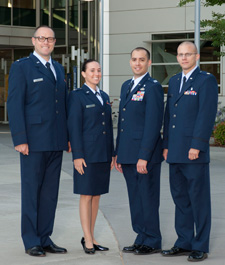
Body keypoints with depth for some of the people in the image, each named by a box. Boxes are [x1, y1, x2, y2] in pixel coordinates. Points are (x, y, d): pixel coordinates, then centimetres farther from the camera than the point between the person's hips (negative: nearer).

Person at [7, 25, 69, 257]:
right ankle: (31, 241, 9)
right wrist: (20, 139, -15)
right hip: (34, 141, -6)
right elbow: (14, 105, -8)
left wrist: (67, 136, 12)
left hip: (56, 142, 6)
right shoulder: (21, 67, -2)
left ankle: (45, 238, 17)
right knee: (31, 191, 1)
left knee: (50, 192, 9)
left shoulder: (58, 69, 17)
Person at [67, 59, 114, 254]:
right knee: (86, 196, -1)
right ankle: (88, 240, 4)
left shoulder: (104, 97, 15)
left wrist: (112, 154, 12)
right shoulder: (77, 96, -5)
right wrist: (77, 156, -15)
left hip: (104, 154, 6)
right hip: (87, 154, -6)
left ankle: (91, 236, 17)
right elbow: (74, 127, -10)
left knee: (97, 195, 9)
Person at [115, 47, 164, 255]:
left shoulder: (153, 87, -9)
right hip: (128, 155, 8)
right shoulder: (126, 86, 16)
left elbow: (153, 124, -16)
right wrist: (118, 154, 17)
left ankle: (152, 242, 10)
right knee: (135, 199, 12)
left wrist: (144, 157, -20)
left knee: (148, 199, 0)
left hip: (146, 154, -8)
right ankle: (142, 239, 22)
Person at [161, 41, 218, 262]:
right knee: (180, 198, 11)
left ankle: (200, 247, 6)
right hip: (175, 153, 7)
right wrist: (166, 145, 13)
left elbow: (207, 115, -13)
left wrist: (197, 146, -18)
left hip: (194, 152, -7)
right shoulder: (174, 81, 17)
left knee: (199, 200, 0)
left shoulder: (206, 80, -5)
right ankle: (184, 243, 20)